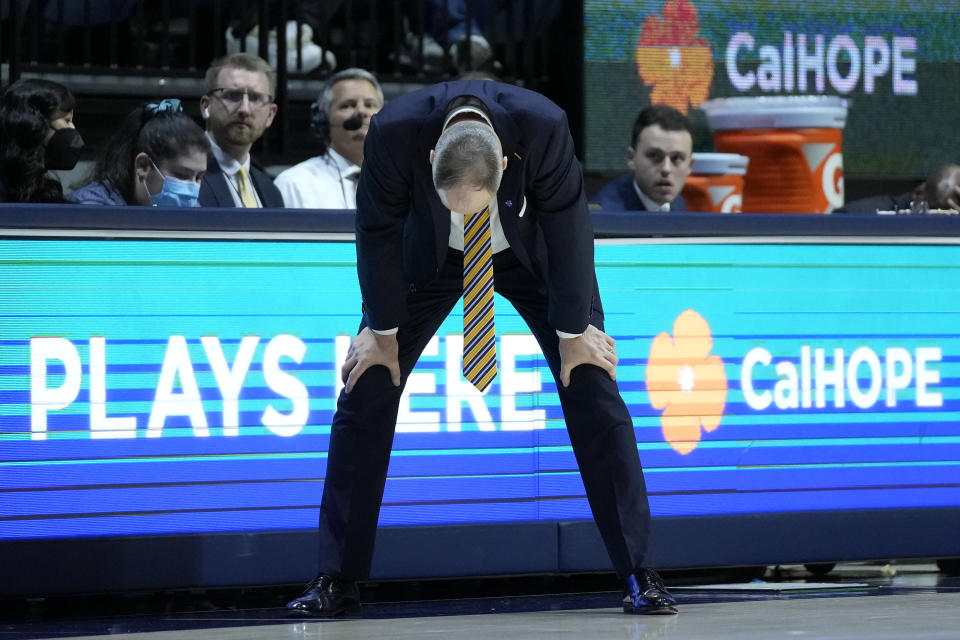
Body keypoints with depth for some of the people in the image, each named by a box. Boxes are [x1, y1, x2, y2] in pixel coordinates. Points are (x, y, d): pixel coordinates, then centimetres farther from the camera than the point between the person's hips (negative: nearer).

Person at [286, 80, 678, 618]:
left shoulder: (543, 126, -37)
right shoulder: (395, 131, -35)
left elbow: (569, 227, -23)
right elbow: (378, 231, -19)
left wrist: (575, 333, -14)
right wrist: (383, 332, -10)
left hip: (532, 253, -1)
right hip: (433, 253, 1)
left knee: (593, 392, -10)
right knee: (366, 391, -8)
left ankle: (640, 575, -3)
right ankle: (337, 580, 0)